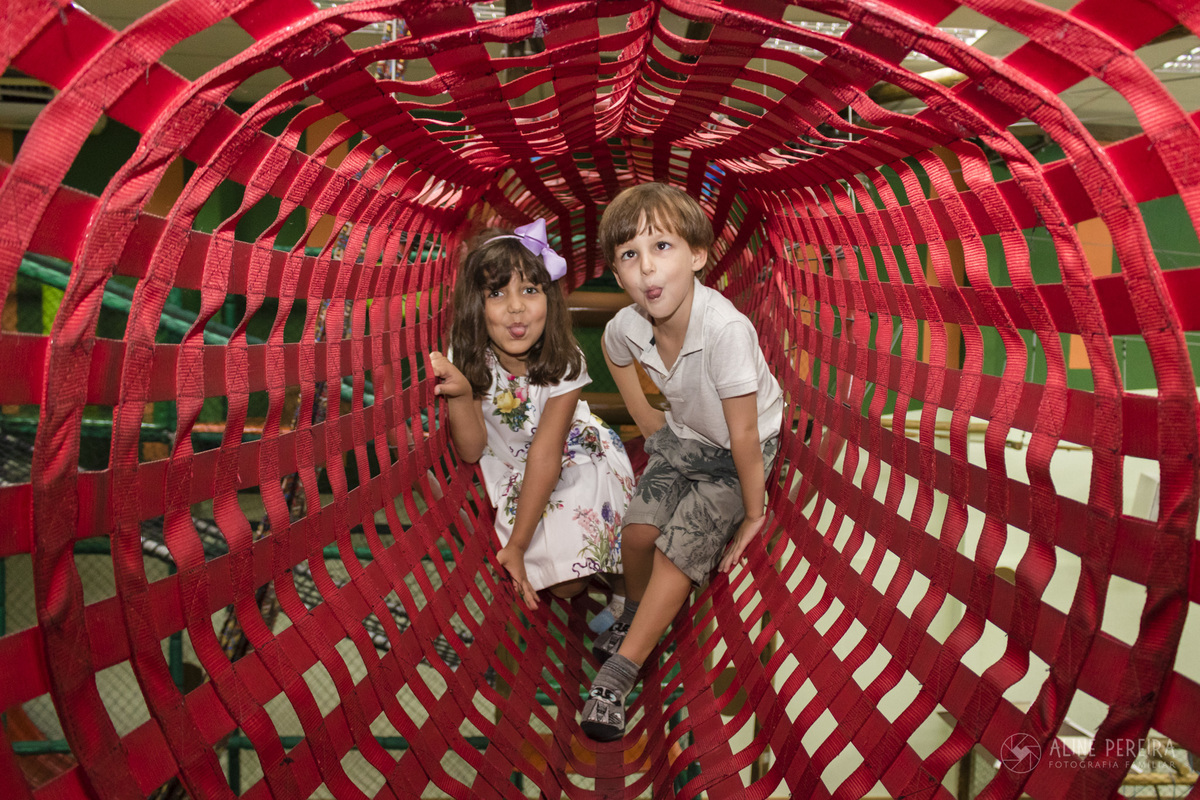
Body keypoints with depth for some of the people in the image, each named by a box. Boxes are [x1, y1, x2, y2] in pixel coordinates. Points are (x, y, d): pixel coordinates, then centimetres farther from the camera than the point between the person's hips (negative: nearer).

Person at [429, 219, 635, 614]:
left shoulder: (564, 363, -25)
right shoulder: (469, 361, -20)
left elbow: (545, 454, -24)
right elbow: (472, 451, -16)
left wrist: (517, 543, -22)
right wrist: (460, 394, -37)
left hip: (575, 461, -1)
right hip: (515, 474, 1)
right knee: (563, 583, -11)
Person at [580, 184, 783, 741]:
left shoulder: (726, 330, -38)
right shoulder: (626, 328, -20)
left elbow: (744, 436, -27)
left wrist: (753, 513, -15)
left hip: (738, 451, -4)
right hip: (683, 436, 4)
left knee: (679, 547, -13)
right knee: (636, 532, -10)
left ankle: (618, 673, -1)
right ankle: (637, 615, 23)